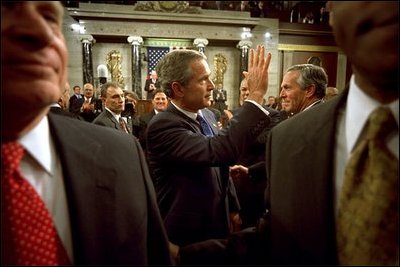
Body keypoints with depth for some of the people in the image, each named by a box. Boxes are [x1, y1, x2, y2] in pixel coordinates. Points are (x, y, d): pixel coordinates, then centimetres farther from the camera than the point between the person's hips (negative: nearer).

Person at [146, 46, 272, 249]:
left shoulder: (207, 116, 0)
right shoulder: (162, 125, -26)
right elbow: (218, 151, -40)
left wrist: (233, 209, 12)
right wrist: (256, 95, -35)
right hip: (186, 233, -7)